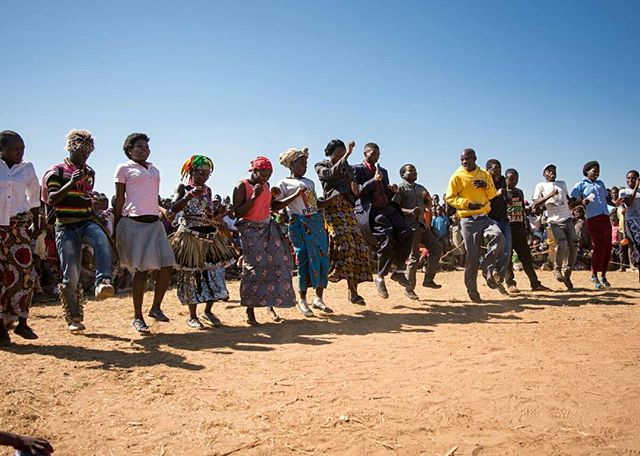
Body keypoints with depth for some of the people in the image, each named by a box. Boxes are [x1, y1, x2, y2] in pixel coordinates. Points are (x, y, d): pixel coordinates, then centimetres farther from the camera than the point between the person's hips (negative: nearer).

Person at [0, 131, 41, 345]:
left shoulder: (27, 168, 5)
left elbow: (34, 198, 16)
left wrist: (36, 224, 16)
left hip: (18, 225, 2)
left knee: (25, 271, -3)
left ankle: (22, 322, 9)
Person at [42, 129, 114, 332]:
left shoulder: (89, 173, 16)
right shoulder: (56, 171, 1)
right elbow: (52, 199, -9)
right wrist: (71, 183, -20)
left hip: (87, 222, 3)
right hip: (66, 226, -3)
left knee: (103, 241, -34)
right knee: (71, 276, -2)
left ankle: (102, 283, -46)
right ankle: (74, 318, 11)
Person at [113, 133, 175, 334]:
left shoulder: (154, 170, 19)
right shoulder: (124, 168, 3)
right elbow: (119, 201, 2)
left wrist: (162, 210, 6)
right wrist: (115, 230, 0)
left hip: (154, 223, 6)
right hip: (134, 223, -6)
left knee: (167, 264, -4)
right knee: (141, 270, -5)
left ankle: (156, 308, 13)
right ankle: (137, 317, 8)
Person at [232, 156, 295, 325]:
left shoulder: (266, 185, 10)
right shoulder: (242, 186, -9)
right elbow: (237, 213, -15)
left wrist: (273, 196, 2)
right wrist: (254, 197, -22)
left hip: (268, 229, 6)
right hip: (250, 231, -6)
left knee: (276, 264, -2)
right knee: (254, 268, -9)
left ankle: (270, 304, 7)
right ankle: (250, 311, -2)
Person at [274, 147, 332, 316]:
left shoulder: (310, 182, 19)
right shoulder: (284, 184, 0)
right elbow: (275, 207, -10)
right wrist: (296, 194, -14)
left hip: (317, 223, 6)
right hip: (299, 225, -6)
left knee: (323, 260, 3)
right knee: (305, 261, -6)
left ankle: (318, 299, 15)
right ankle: (302, 300, 8)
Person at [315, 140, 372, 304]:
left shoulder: (347, 168, 21)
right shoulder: (321, 166, 7)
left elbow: (355, 194, 22)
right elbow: (332, 174, -17)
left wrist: (355, 190, -1)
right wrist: (347, 155, -20)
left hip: (348, 209, 6)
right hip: (333, 208, -6)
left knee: (358, 246, -5)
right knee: (345, 243, -21)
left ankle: (353, 291, 0)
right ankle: (352, 291, -21)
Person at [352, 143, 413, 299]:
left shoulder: (383, 171, 27)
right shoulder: (357, 169, 6)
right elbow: (357, 192, -6)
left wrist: (392, 190, 6)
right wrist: (373, 180, -13)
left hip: (388, 208, 7)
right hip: (371, 210, -6)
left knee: (407, 233, -16)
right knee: (387, 239, -22)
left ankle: (398, 270, -3)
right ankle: (380, 277, -4)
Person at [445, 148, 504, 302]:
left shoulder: (485, 174, 12)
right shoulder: (457, 176, -1)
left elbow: (492, 195, 15)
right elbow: (450, 198, -5)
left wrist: (486, 186, -6)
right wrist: (468, 203, -17)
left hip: (484, 217, 3)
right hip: (468, 220, -3)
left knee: (498, 236, -27)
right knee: (472, 256, -3)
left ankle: (487, 267, -6)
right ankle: (472, 290, 10)